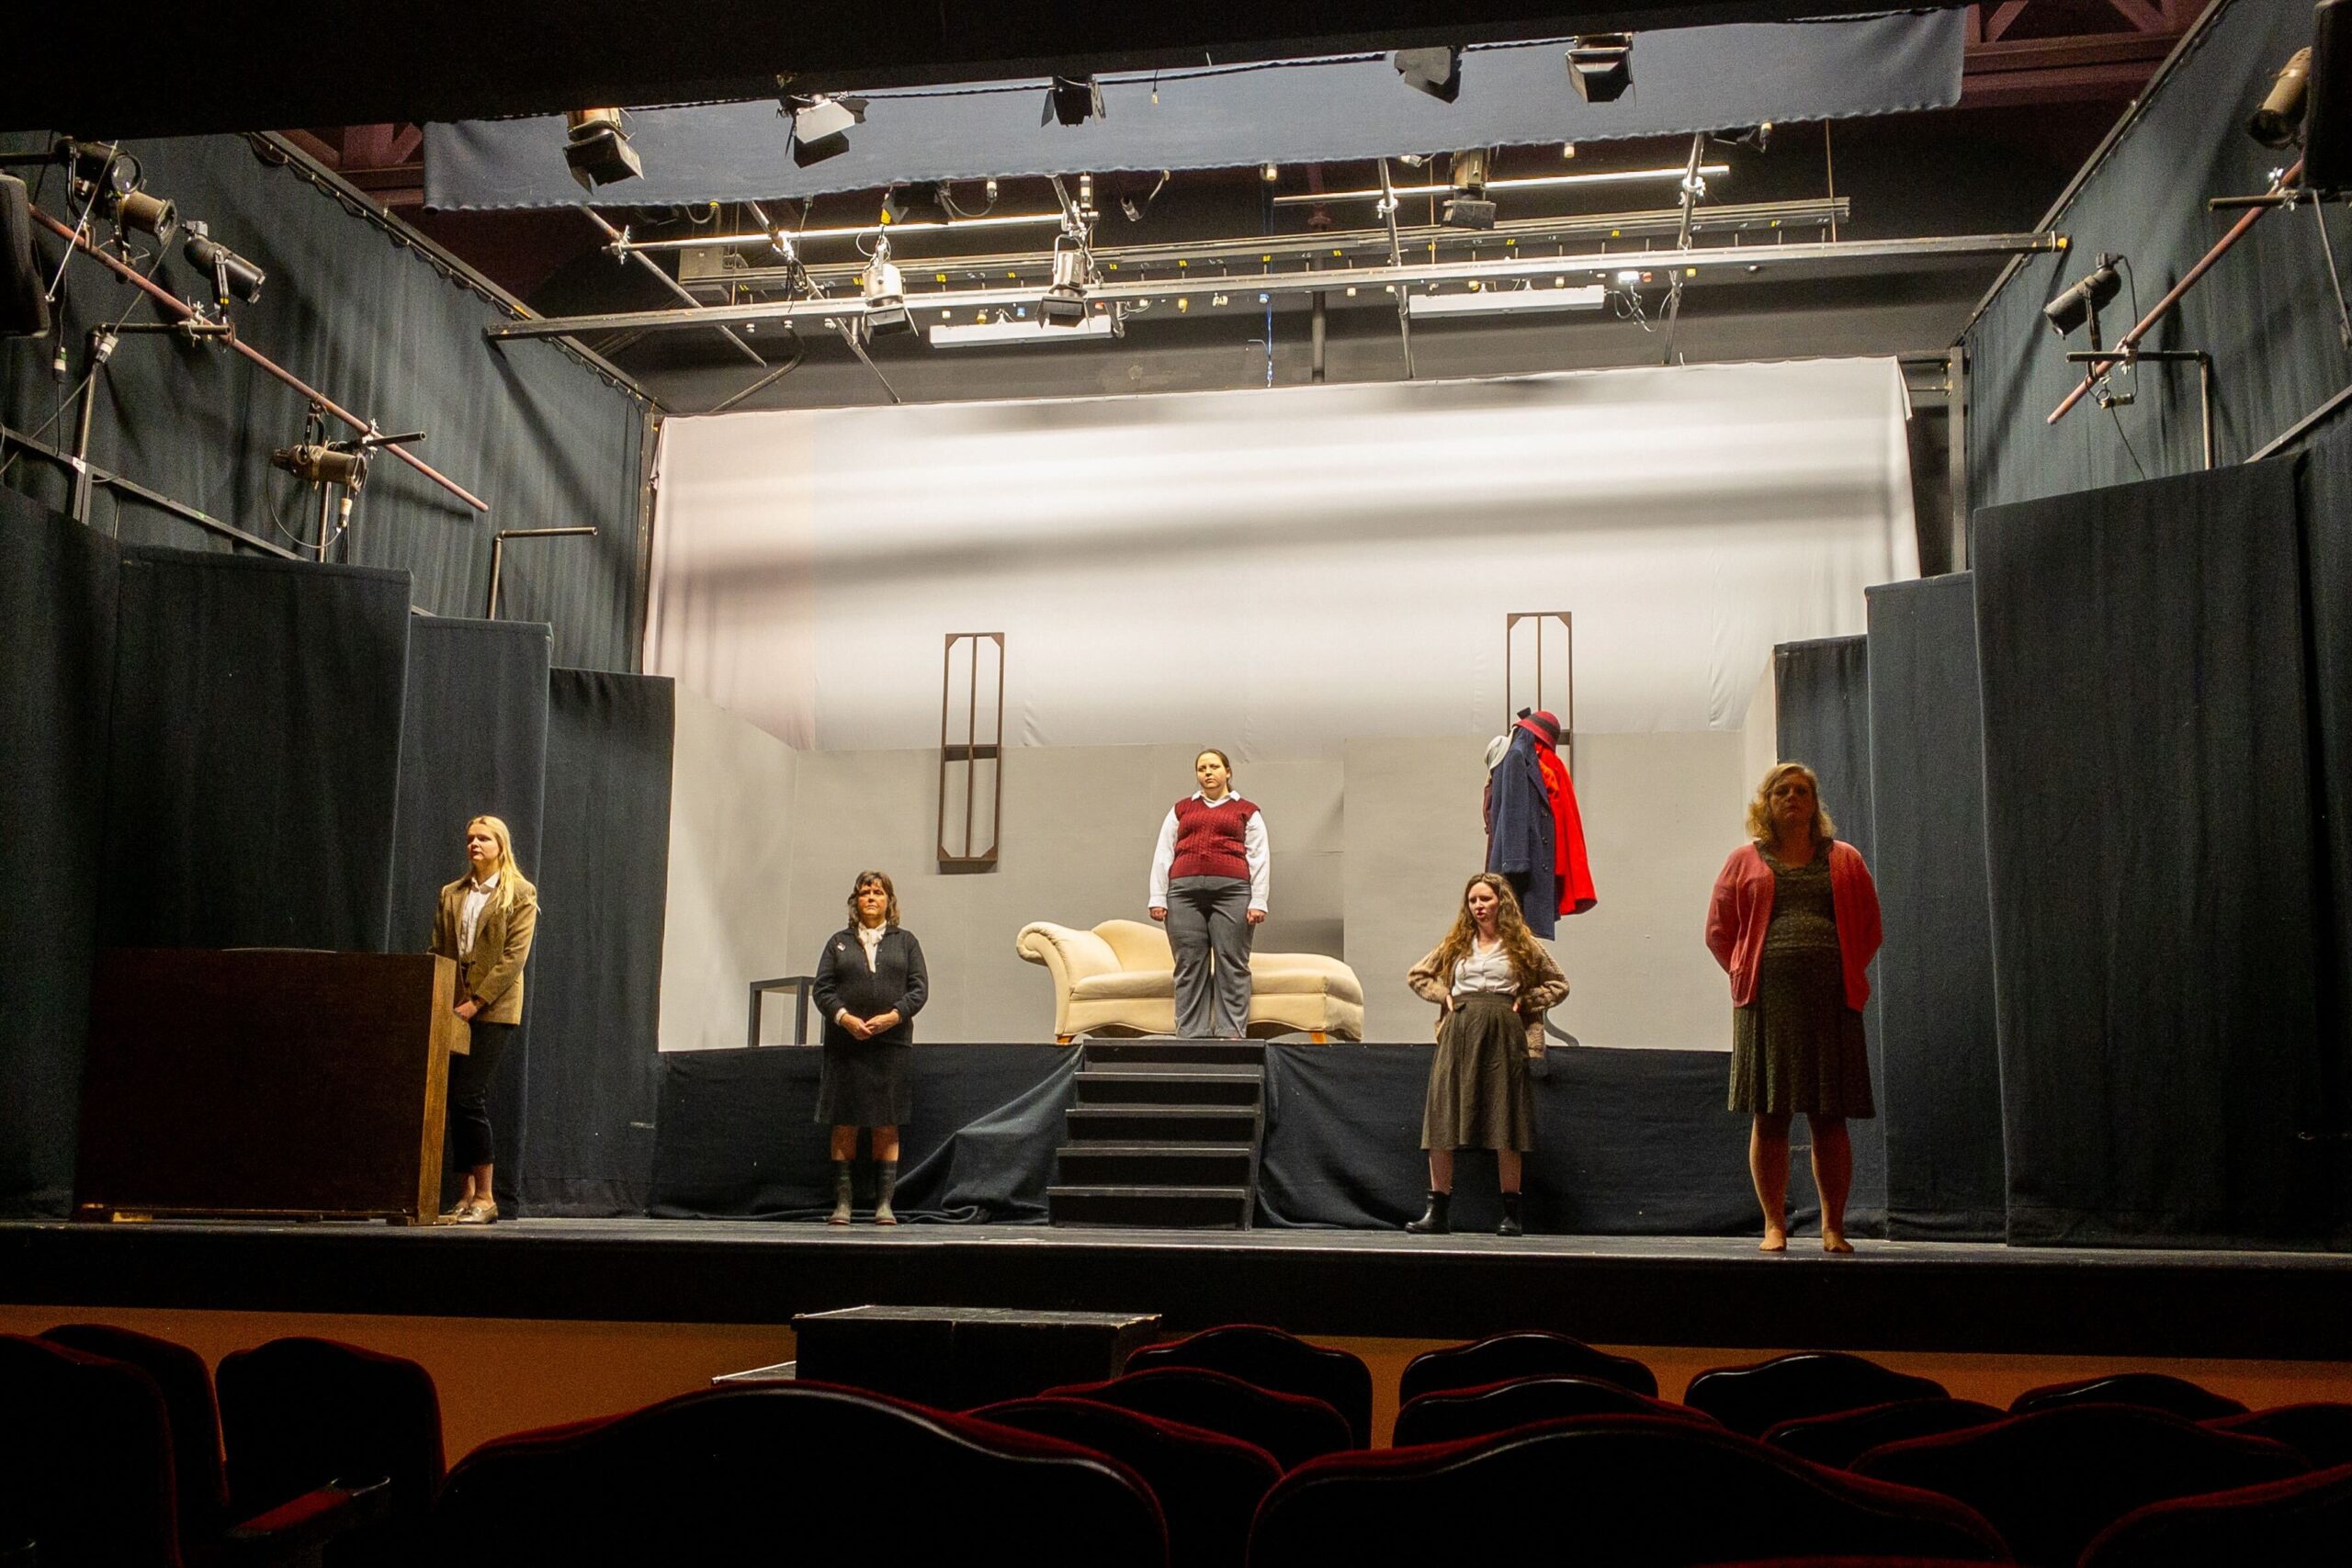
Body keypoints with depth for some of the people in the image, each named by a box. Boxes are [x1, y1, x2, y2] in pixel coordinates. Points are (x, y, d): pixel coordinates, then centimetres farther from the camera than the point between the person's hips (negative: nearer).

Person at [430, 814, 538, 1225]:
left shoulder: (520, 894, 1)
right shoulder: (451, 895, 17)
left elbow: (515, 956, -7)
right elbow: (436, 952, 14)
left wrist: (476, 1001, -14)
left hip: (493, 1008, -5)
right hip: (454, 1008, 5)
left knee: (467, 1096, -13)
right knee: (465, 1100, 4)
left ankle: (484, 1196, -6)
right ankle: (468, 1195, 10)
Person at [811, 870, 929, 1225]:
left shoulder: (905, 941, 13)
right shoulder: (839, 942, 13)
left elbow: (919, 988, 5)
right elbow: (822, 989, 6)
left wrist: (892, 1016, -11)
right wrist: (844, 1018, -12)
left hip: (892, 1043, 0)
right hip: (845, 1045, 0)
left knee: (887, 1127, -1)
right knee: (844, 1125, -1)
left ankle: (885, 1203, 2)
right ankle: (842, 1202, 3)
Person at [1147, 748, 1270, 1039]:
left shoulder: (1247, 812, 14)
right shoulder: (1181, 809, 20)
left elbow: (1260, 858, 7)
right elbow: (1163, 854, 15)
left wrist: (1258, 901, -4)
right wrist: (1158, 898, 5)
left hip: (1232, 890, -2)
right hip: (1185, 890, 2)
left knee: (1232, 964, -6)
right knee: (1189, 965, -2)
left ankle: (1230, 1032, -6)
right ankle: (1192, 1034, -1)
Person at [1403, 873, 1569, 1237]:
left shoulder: (1522, 944, 8)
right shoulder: (1456, 944, 16)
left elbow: (1558, 984, 14)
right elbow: (1416, 975, 24)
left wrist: (1524, 1002, 1)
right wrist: (1444, 996, 8)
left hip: (1503, 1034, -2)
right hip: (1459, 1033, 3)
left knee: (1505, 1123, -2)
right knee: (1442, 1118, -4)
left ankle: (1511, 1213, 5)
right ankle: (1437, 1211, 1)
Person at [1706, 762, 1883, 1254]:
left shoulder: (1844, 860, 15)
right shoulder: (1745, 861, 12)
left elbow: (1869, 929, 16)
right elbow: (1718, 931, 12)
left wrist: (1846, 977, 6)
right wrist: (1749, 977, 3)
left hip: (1831, 999, 1)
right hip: (1766, 1001, -1)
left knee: (1830, 1118, 2)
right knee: (1768, 1116, -1)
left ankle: (1833, 1227, 9)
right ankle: (1774, 1225, 5)